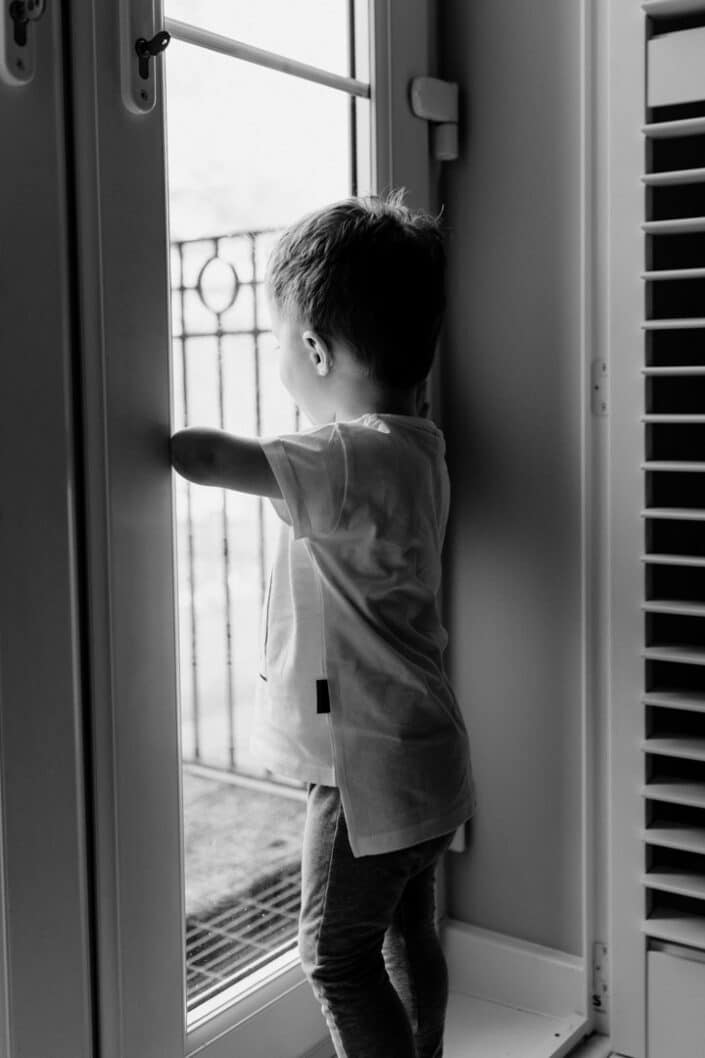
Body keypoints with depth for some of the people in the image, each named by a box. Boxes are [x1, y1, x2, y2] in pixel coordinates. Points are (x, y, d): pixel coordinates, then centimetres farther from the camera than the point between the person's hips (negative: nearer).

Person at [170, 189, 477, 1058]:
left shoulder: (357, 457, -25)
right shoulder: (409, 442, 4)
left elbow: (212, 458, -33)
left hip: (367, 762, -9)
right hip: (416, 754, 9)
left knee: (336, 954, 6)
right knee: (406, 933, 23)